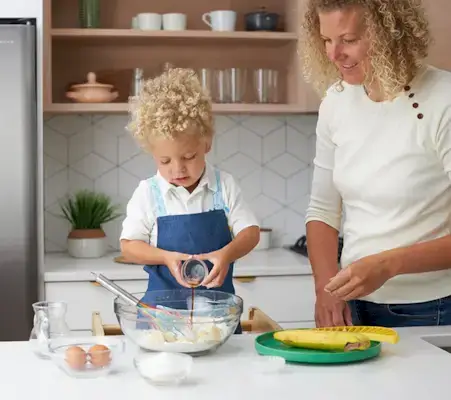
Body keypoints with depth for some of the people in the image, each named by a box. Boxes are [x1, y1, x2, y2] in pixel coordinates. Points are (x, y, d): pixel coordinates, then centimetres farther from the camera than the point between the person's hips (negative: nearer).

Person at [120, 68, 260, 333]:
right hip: (162, 304, 0)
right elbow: (128, 246, 0)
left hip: (217, 300, 1)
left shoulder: (224, 186, -1)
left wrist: (226, 254, -22)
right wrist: (166, 257, -17)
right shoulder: (148, 193, -2)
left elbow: (250, 231, -2)